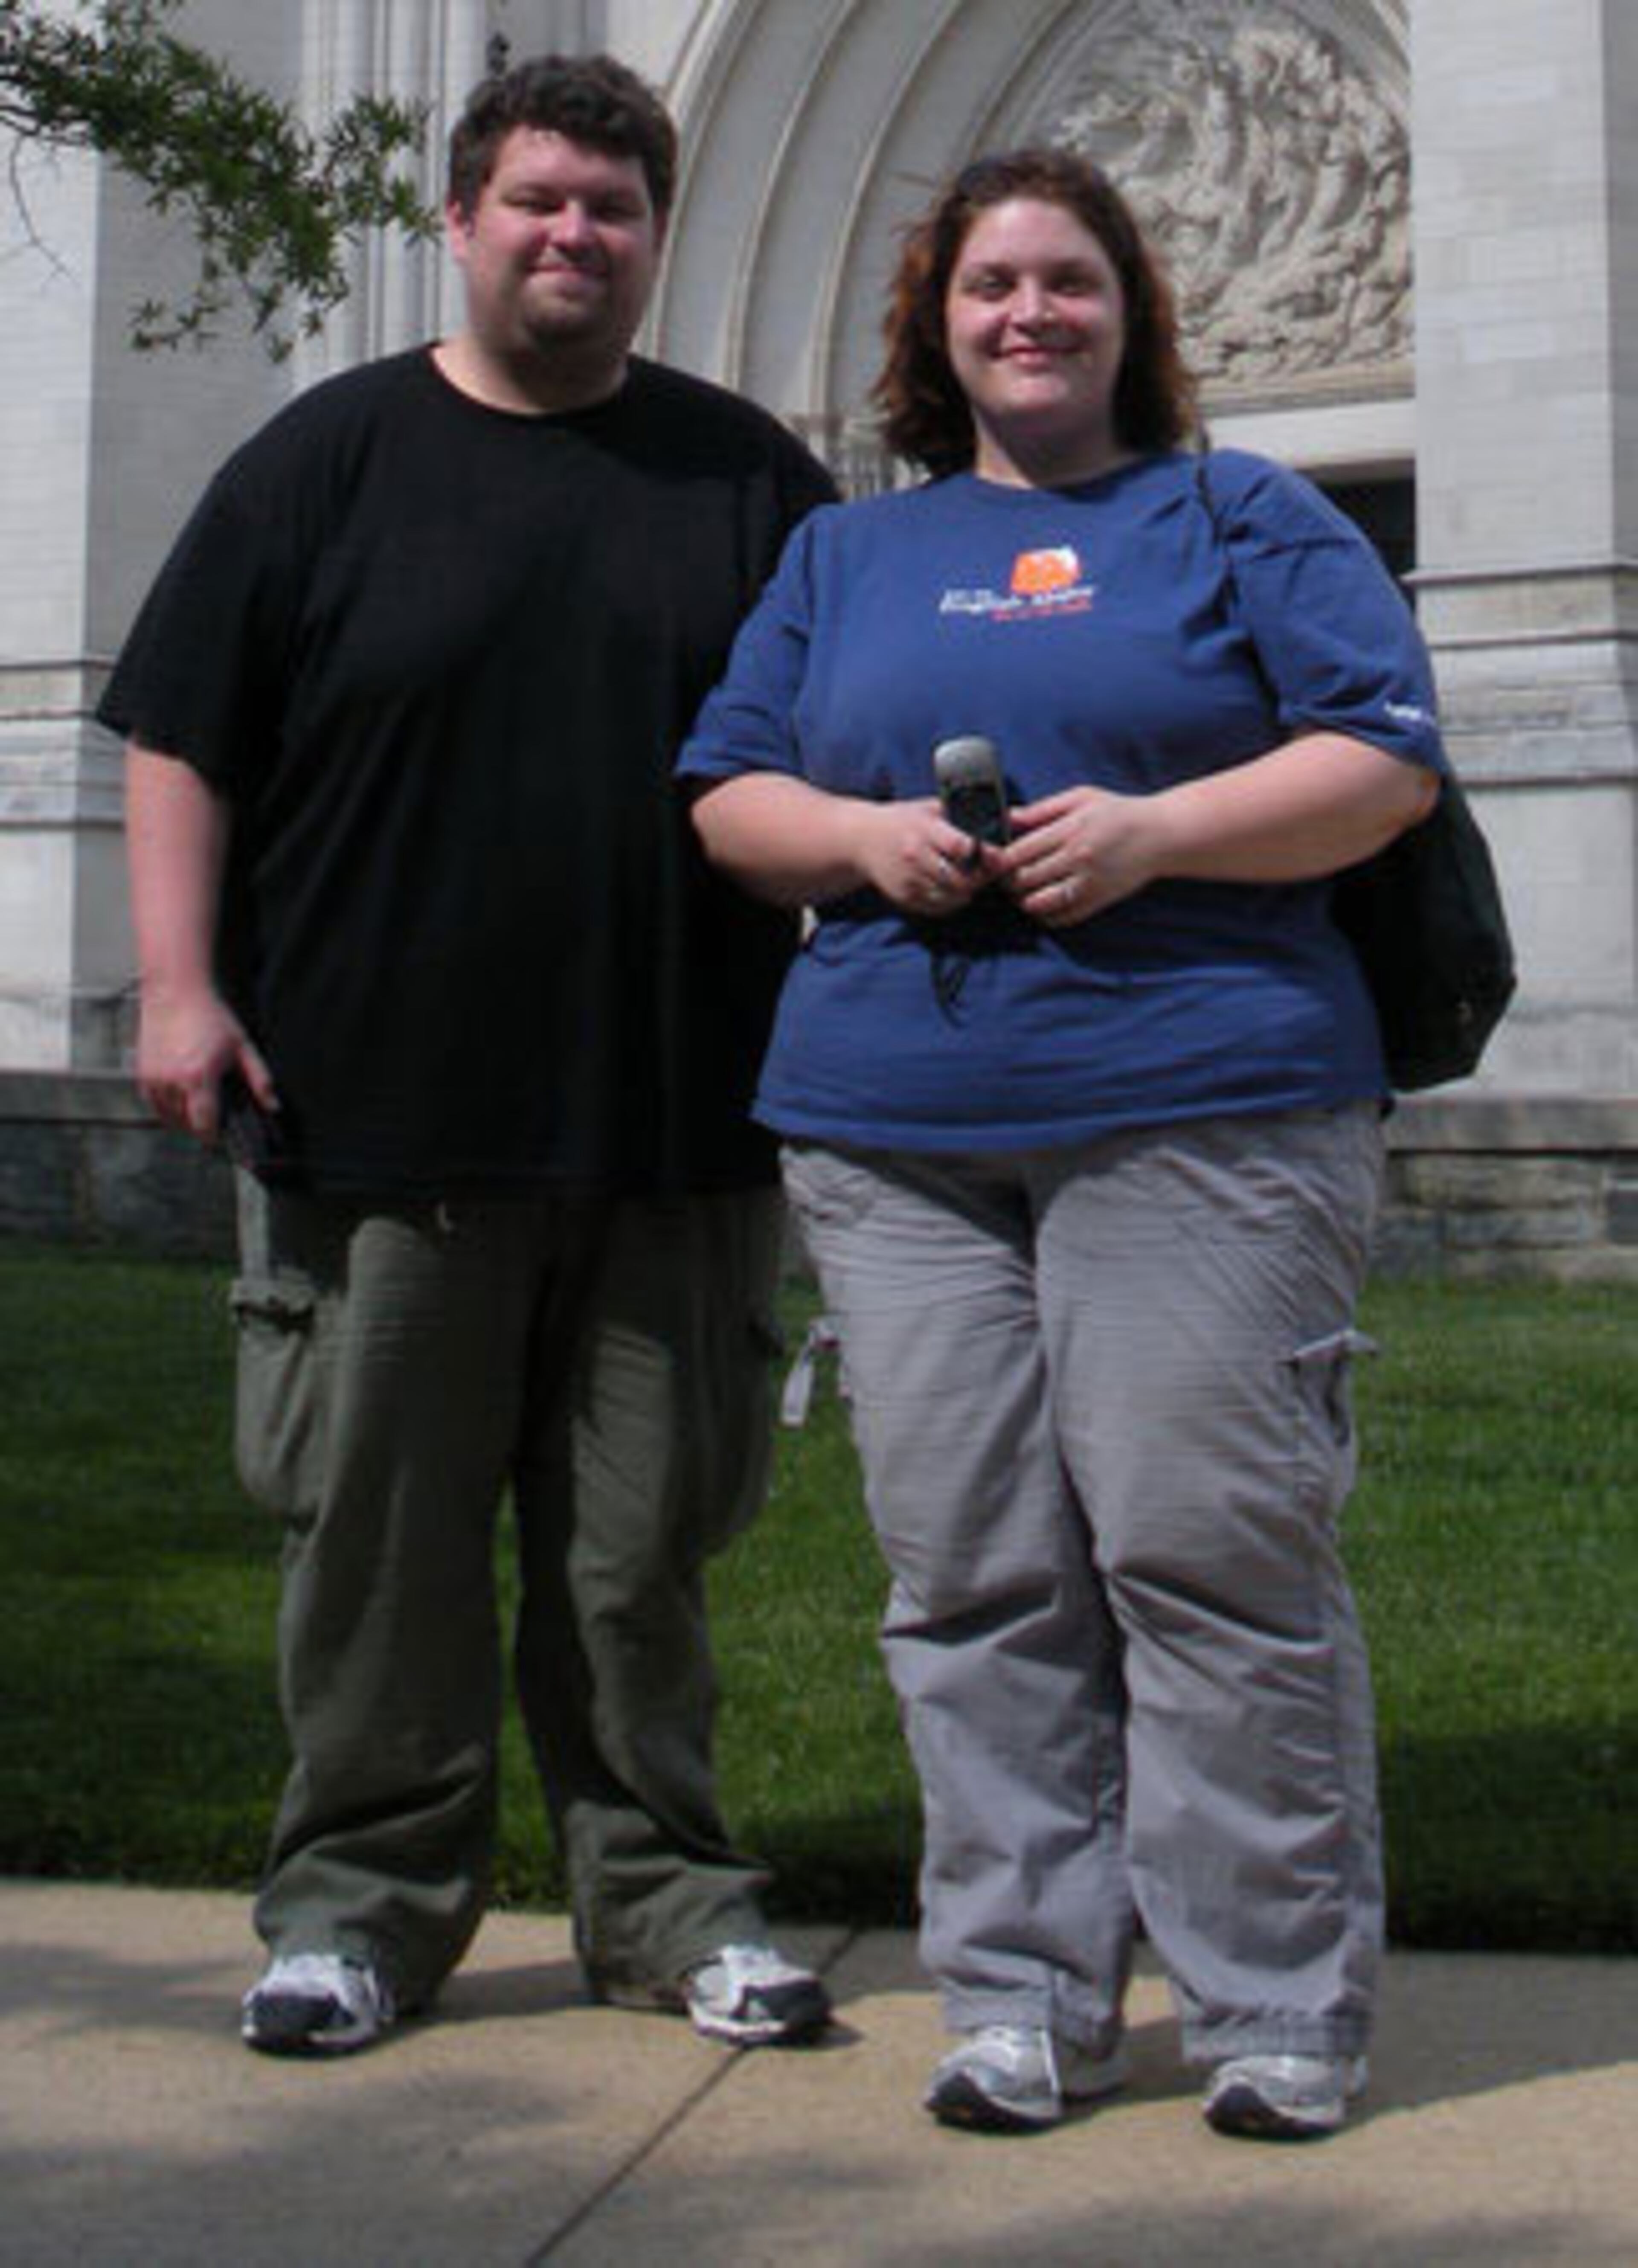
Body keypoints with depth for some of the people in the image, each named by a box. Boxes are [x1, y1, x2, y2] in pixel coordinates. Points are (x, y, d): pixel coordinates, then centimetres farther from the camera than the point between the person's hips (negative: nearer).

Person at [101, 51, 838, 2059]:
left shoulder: (748, 477, 12)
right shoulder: (330, 457, 7)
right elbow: (183, 737, 4)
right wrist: (180, 982, -6)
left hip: (675, 1128, 1)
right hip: (376, 1121, -1)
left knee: (644, 1539, 8)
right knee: (376, 1532, 4)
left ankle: (663, 1892, 21)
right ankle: (366, 1894, 19)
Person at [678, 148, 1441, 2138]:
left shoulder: (1237, 518, 12)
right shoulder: (845, 555, 22)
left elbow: (1386, 759, 2)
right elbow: (728, 795, 18)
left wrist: (1152, 829, -11)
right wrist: (870, 839, -4)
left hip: (1200, 1107, -3)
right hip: (896, 1129, 4)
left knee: (1209, 1551, -6)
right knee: (972, 1579, 2)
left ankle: (1279, 2009, 6)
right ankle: (1025, 2002, 12)